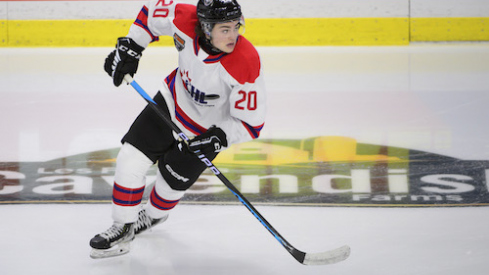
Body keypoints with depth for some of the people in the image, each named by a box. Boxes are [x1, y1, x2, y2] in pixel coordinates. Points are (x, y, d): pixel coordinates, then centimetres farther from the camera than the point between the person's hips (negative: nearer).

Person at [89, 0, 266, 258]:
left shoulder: (246, 64, -36)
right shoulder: (186, 21, -29)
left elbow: (251, 122, -25)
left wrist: (219, 138, -36)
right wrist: (130, 46, -9)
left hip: (208, 129, -3)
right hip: (174, 100, 4)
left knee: (170, 184, 7)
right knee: (130, 159, -2)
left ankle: (154, 215, 43)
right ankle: (123, 228, 18)